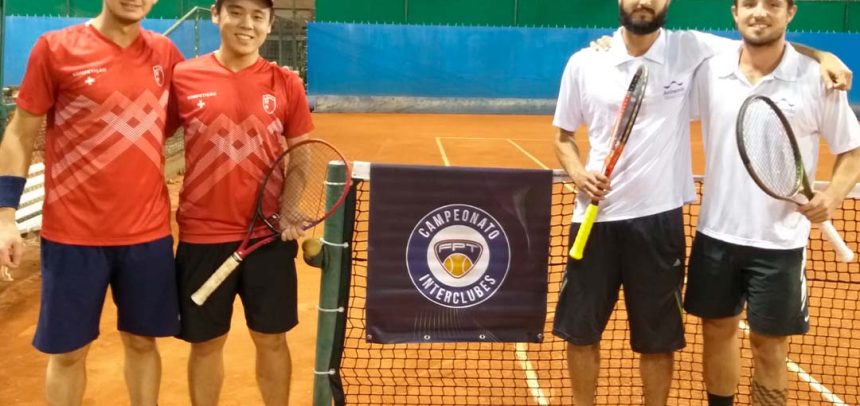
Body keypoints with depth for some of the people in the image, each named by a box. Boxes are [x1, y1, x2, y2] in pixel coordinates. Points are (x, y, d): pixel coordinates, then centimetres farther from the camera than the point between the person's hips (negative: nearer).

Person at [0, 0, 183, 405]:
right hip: (73, 234, -3)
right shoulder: (54, 48, -5)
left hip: (148, 231, 3)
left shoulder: (165, 53, 4)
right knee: (68, 351, 8)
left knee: (142, 341, 13)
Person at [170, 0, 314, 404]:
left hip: (269, 235, 1)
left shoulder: (286, 83, 0)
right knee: (205, 342, 11)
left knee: (272, 339, 11)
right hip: (202, 235, 0)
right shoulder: (184, 77, -2)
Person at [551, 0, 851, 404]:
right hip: (596, 216, 1)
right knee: (579, 331, 9)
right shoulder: (583, 63, 0)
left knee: (658, 340, 9)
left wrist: (821, 56, -11)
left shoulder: (690, 49, -3)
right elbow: (563, 137, 11)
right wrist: (578, 174, -8)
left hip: (658, 218, -1)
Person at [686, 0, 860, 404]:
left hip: (779, 242, -3)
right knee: (717, 330, 15)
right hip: (716, 234, 3)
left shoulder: (817, 78, -8)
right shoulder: (709, 71, -2)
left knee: (770, 344, 6)